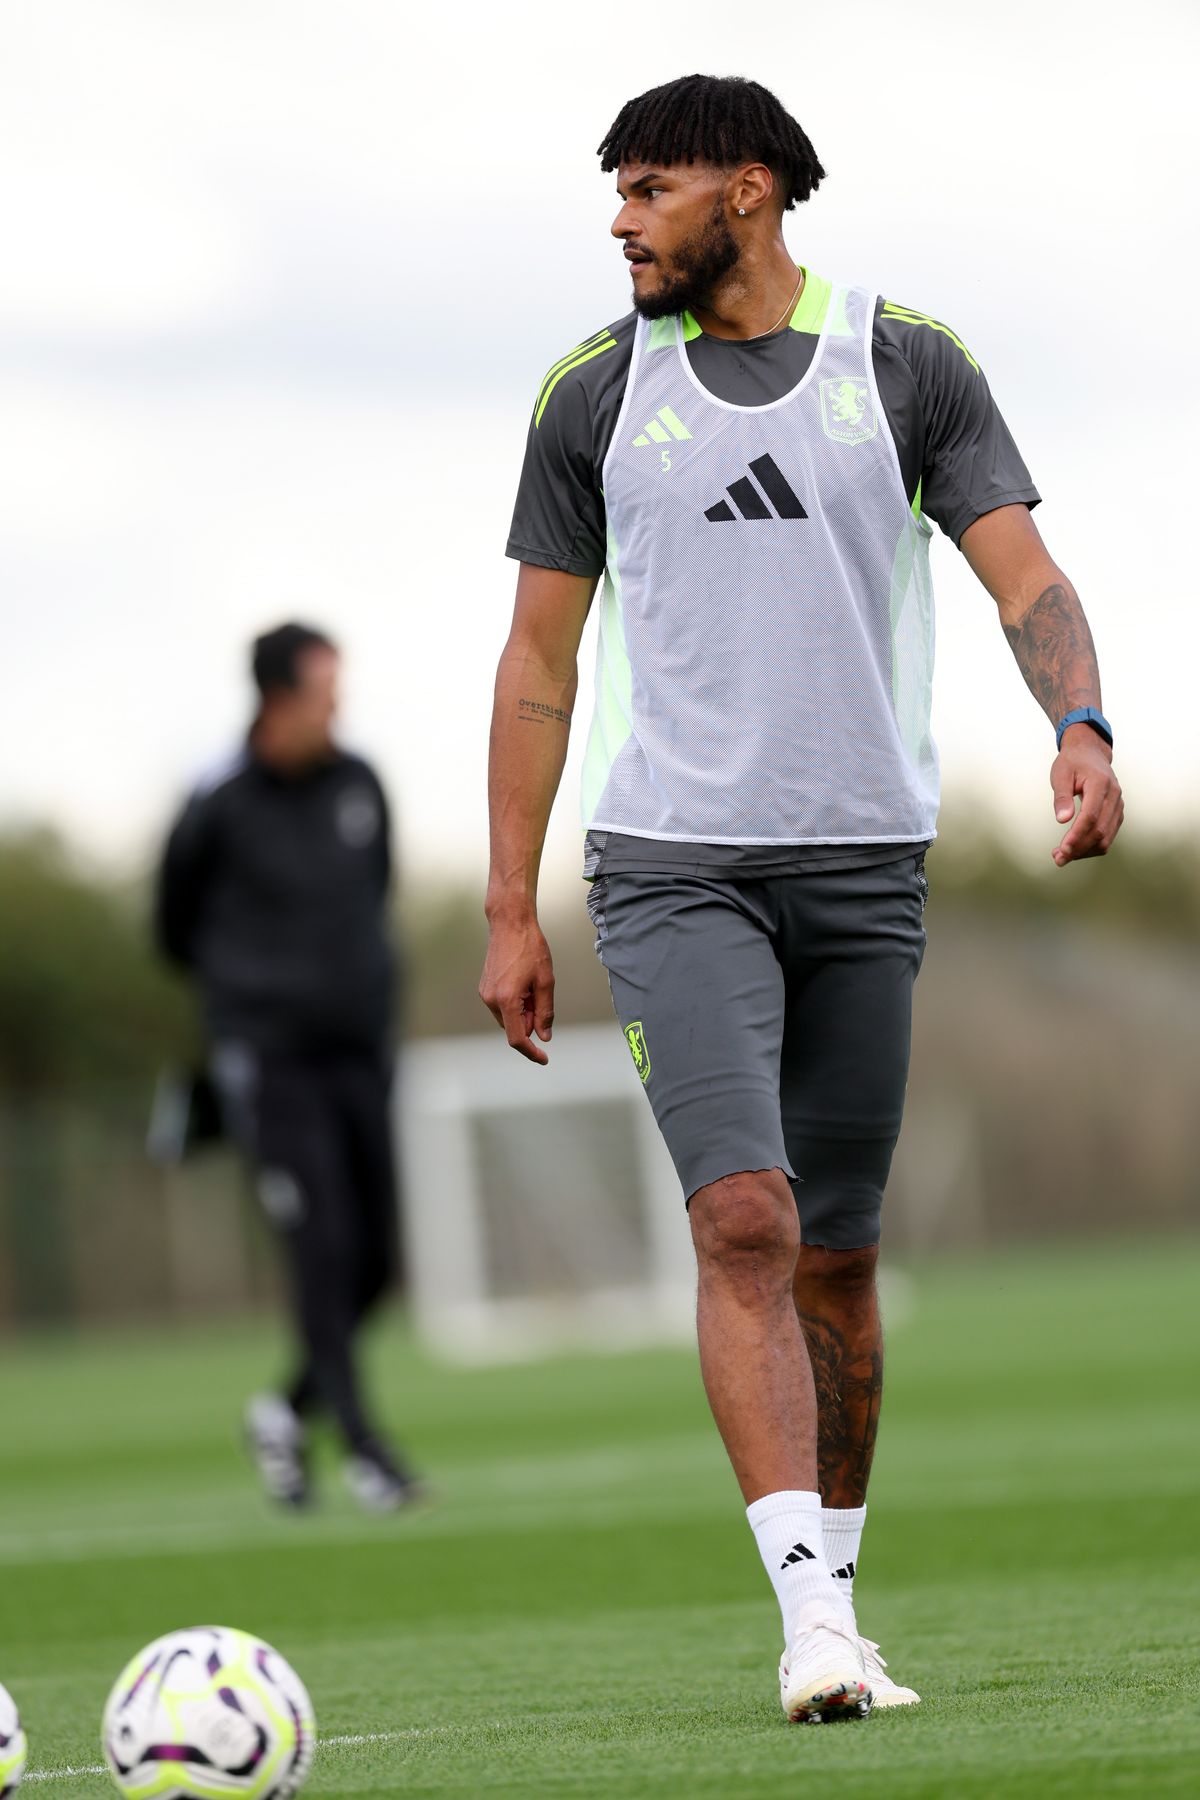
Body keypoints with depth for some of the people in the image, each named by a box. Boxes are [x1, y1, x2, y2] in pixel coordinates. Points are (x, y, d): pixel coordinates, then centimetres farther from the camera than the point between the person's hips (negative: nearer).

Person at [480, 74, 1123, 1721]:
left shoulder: (911, 366, 4)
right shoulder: (595, 393, 6)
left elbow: (1025, 576, -2)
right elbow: (541, 656, 10)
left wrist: (1082, 730, -23)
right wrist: (510, 909, 5)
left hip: (866, 868, 1)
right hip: (672, 867, -1)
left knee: (836, 1254, 7)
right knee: (744, 1222, -17)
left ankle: (837, 1598, 22)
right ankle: (813, 1615, -21)